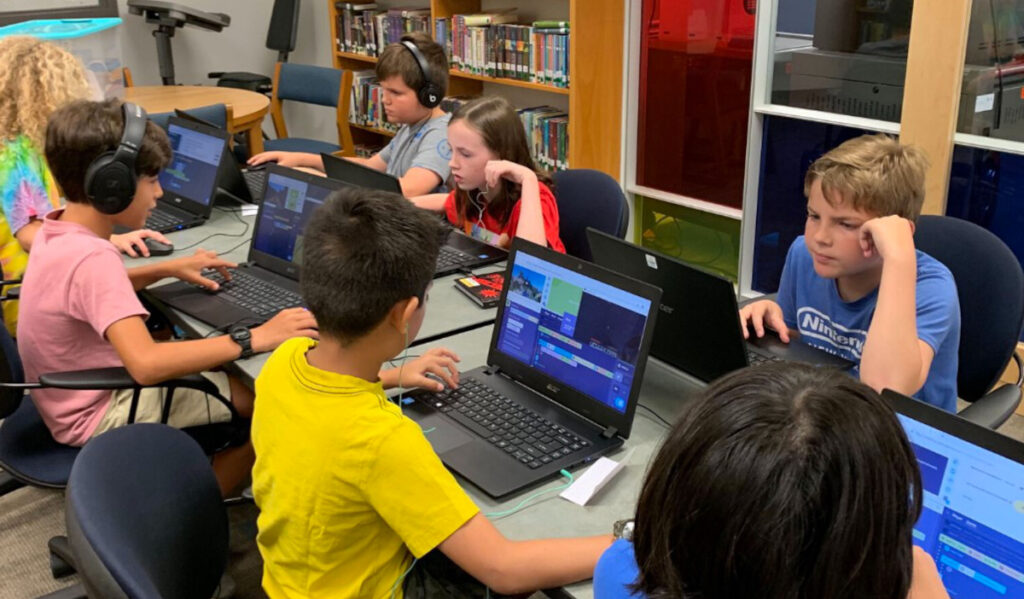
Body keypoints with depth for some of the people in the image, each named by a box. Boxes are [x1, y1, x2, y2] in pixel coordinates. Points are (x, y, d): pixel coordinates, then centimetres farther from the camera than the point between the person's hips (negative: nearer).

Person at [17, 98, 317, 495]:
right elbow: (146, 364, -43)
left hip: (73, 396, 10)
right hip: (95, 417, -10)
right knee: (264, 402, -10)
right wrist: (254, 338, -39)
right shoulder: (92, 257, -31)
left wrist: (167, 269, 7)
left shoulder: (58, 230, -2)